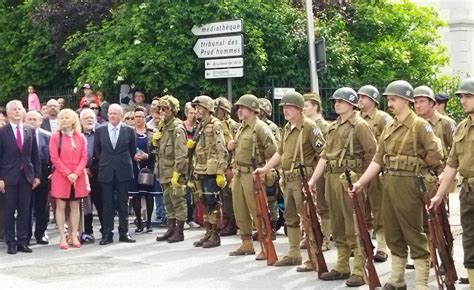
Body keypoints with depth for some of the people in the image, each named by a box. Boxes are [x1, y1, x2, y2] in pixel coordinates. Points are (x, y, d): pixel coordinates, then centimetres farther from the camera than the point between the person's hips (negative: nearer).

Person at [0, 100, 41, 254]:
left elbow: (35, 155, 9)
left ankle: (22, 241, 12)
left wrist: (37, 175, 4)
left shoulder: (30, 130, 7)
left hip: (27, 176, 3)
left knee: (24, 210, 6)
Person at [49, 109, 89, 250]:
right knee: (60, 206, -2)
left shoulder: (80, 137, 8)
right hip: (60, 176, -2)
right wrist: (67, 173, -13)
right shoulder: (55, 136, 1)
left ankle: (74, 236, 9)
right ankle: (62, 237, 0)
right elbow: (54, 158, -6)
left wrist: (76, 173, -11)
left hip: (78, 177, 2)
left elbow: (84, 157, 4)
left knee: (75, 206, 5)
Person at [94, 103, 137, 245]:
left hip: (123, 172, 0)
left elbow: (133, 151, 10)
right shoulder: (100, 130, 3)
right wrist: (103, 163, 9)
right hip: (106, 172, 0)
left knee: (123, 204, 6)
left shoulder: (129, 130, 1)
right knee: (107, 204, 3)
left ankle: (124, 233, 13)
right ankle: (107, 234, 8)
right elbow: (97, 151, 11)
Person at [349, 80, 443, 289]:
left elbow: (436, 154, -14)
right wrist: (361, 182, 2)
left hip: (408, 184, -7)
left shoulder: (420, 125, -7)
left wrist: (417, 167, -1)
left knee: (414, 235, -3)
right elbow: (378, 160, 11)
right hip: (388, 184, 7)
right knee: (393, 234, 12)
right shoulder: (388, 128, 14)